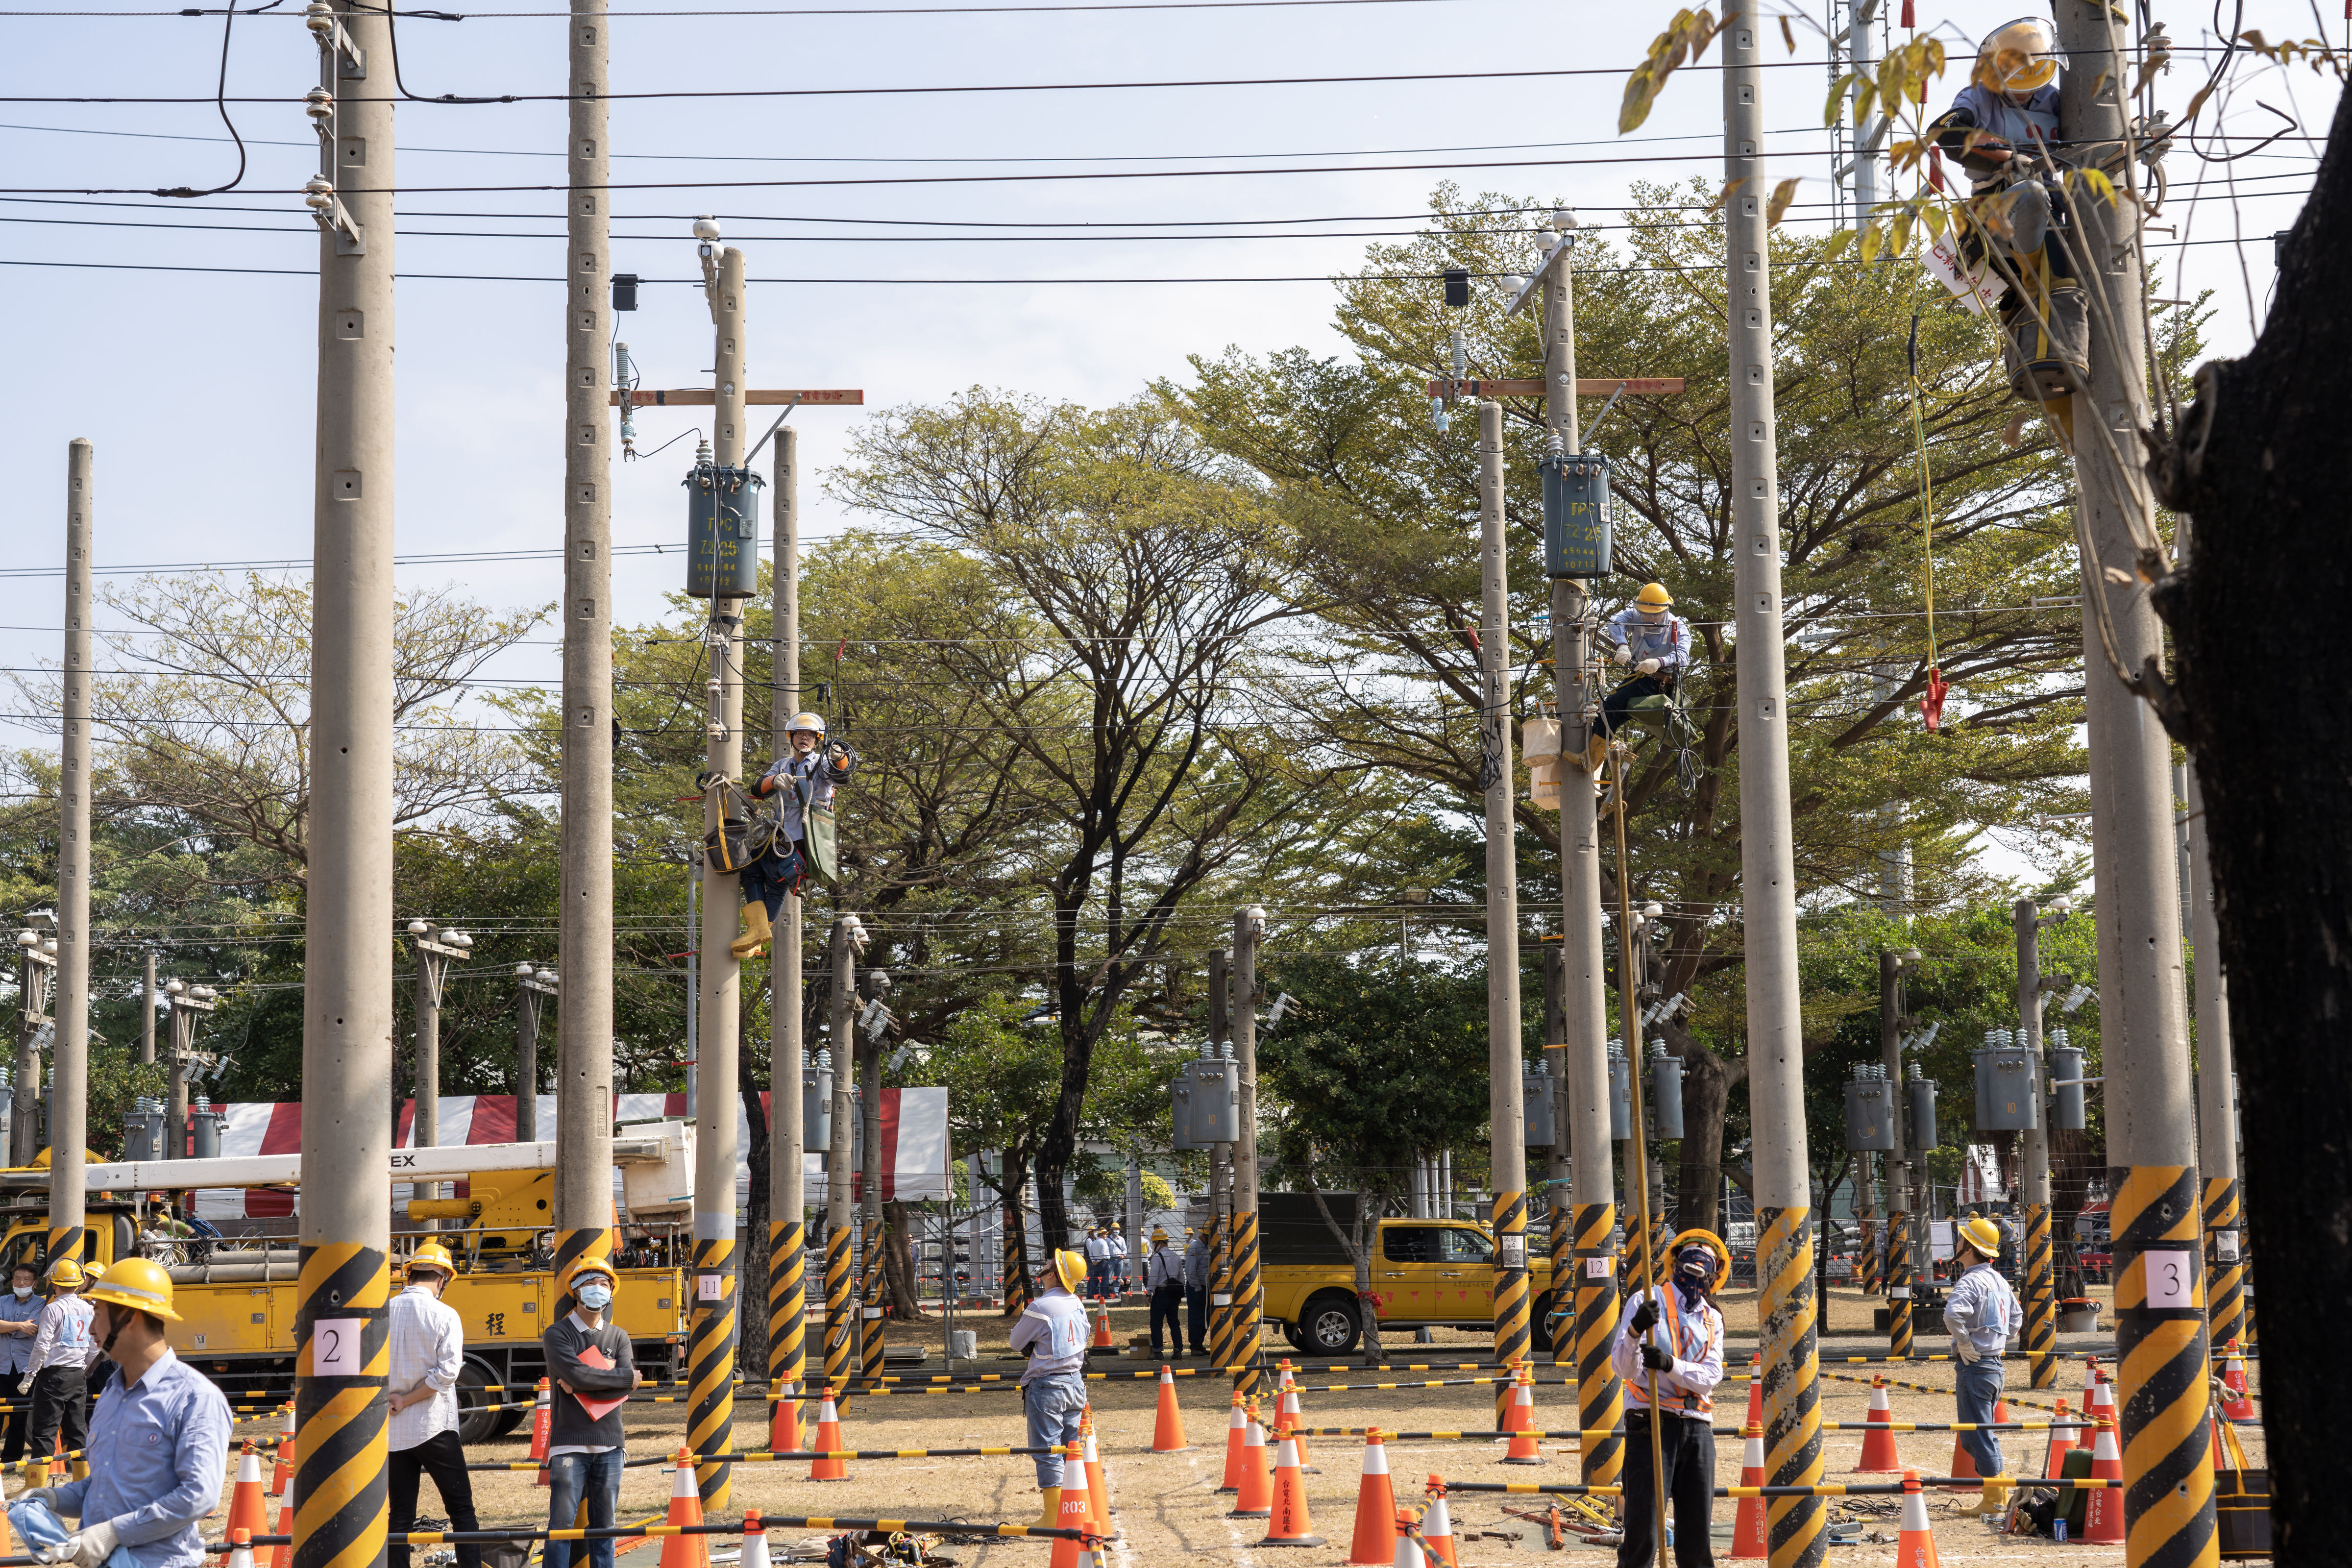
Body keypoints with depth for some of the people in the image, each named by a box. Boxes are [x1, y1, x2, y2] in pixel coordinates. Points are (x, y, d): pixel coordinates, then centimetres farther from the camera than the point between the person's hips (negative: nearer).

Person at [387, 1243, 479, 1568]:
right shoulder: (444, 1316, -7)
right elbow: (447, 1371, -15)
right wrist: (407, 1401, -8)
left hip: (394, 1430, 4)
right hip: (433, 1428, -3)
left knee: (401, 1515, 8)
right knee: (461, 1508, 4)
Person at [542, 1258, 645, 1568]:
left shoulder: (618, 1338, 12)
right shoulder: (557, 1334, 1)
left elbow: (625, 1388, -3)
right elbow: (576, 1374, -16)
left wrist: (579, 1387, -12)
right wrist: (625, 1376, -7)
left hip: (610, 1445, 4)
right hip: (570, 1444, -4)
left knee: (604, 1526, 7)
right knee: (562, 1524, -7)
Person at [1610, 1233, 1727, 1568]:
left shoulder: (1712, 1320, 16)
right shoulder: (1645, 1302, 3)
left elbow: (1711, 1375, 0)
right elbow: (1623, 1368, -6)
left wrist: (1670, 1364, -19)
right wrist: (1634, 1330, -25)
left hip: (1697, 1427, 4)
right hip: (1652, 1424, -4)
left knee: (1697, 1527, 7)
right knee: (1643, 1527, -9)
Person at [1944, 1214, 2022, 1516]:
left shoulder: (1970, 1281, -17)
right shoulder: (1999, 1281, 13)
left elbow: (1953, 1313, -37)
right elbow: (2016, 1317, 28)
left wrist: (1965, 1345, -23)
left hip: (1974, 1366, -9)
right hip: (1995, 1364, 9)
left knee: (1976, 1435, -3)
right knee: (1985, 1433, 18)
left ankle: (1993, 1500, 0)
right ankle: (2001, 1492, 20)